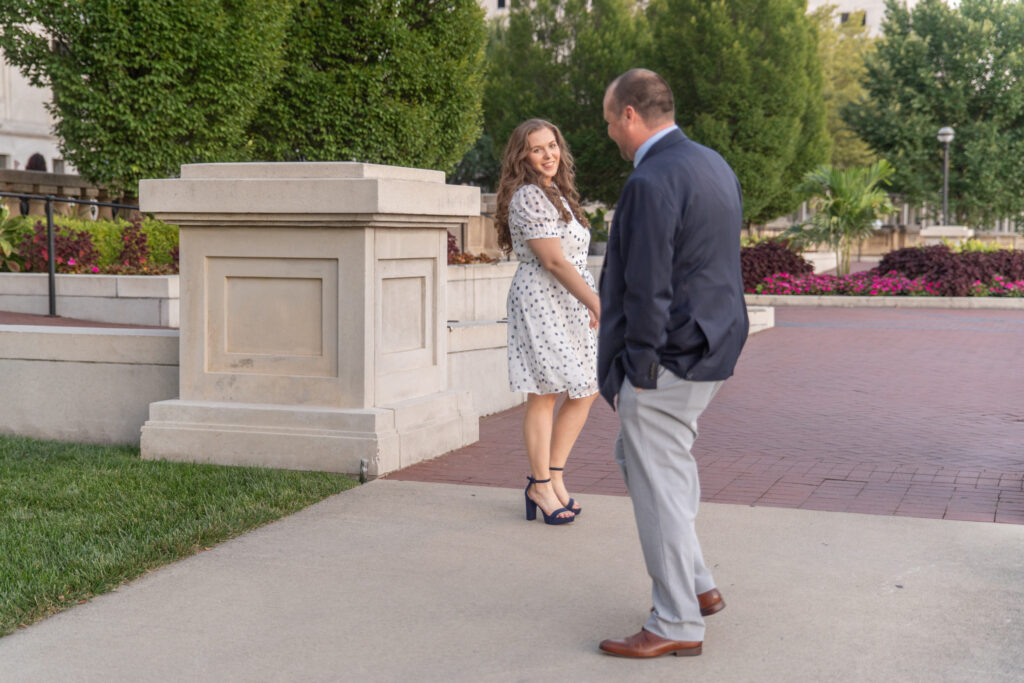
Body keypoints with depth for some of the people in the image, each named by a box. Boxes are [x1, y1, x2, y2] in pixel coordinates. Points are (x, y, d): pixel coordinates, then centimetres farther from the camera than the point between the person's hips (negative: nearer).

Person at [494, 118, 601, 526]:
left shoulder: (557, 194, 18)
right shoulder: (528, 197, -13)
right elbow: (553, 261, -18)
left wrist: (590, 303, 18)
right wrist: (597, 303, -18)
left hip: (569, 305, 10)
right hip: (541, 302, -10)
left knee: (586, 391, 8)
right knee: (545, 395, -4)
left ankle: (553, 476, 17)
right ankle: (541, 488, 7)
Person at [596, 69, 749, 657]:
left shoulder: (652, 181, -19)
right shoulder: (714, 165, 11)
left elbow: (647, 291, -22)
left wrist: (636, 374, -16)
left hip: (670, 354, -10)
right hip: (714, 344, 10)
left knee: (658, 483, 0)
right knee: (637, 454, 23)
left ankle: (678, 624, 10)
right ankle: (696, 584, 28)